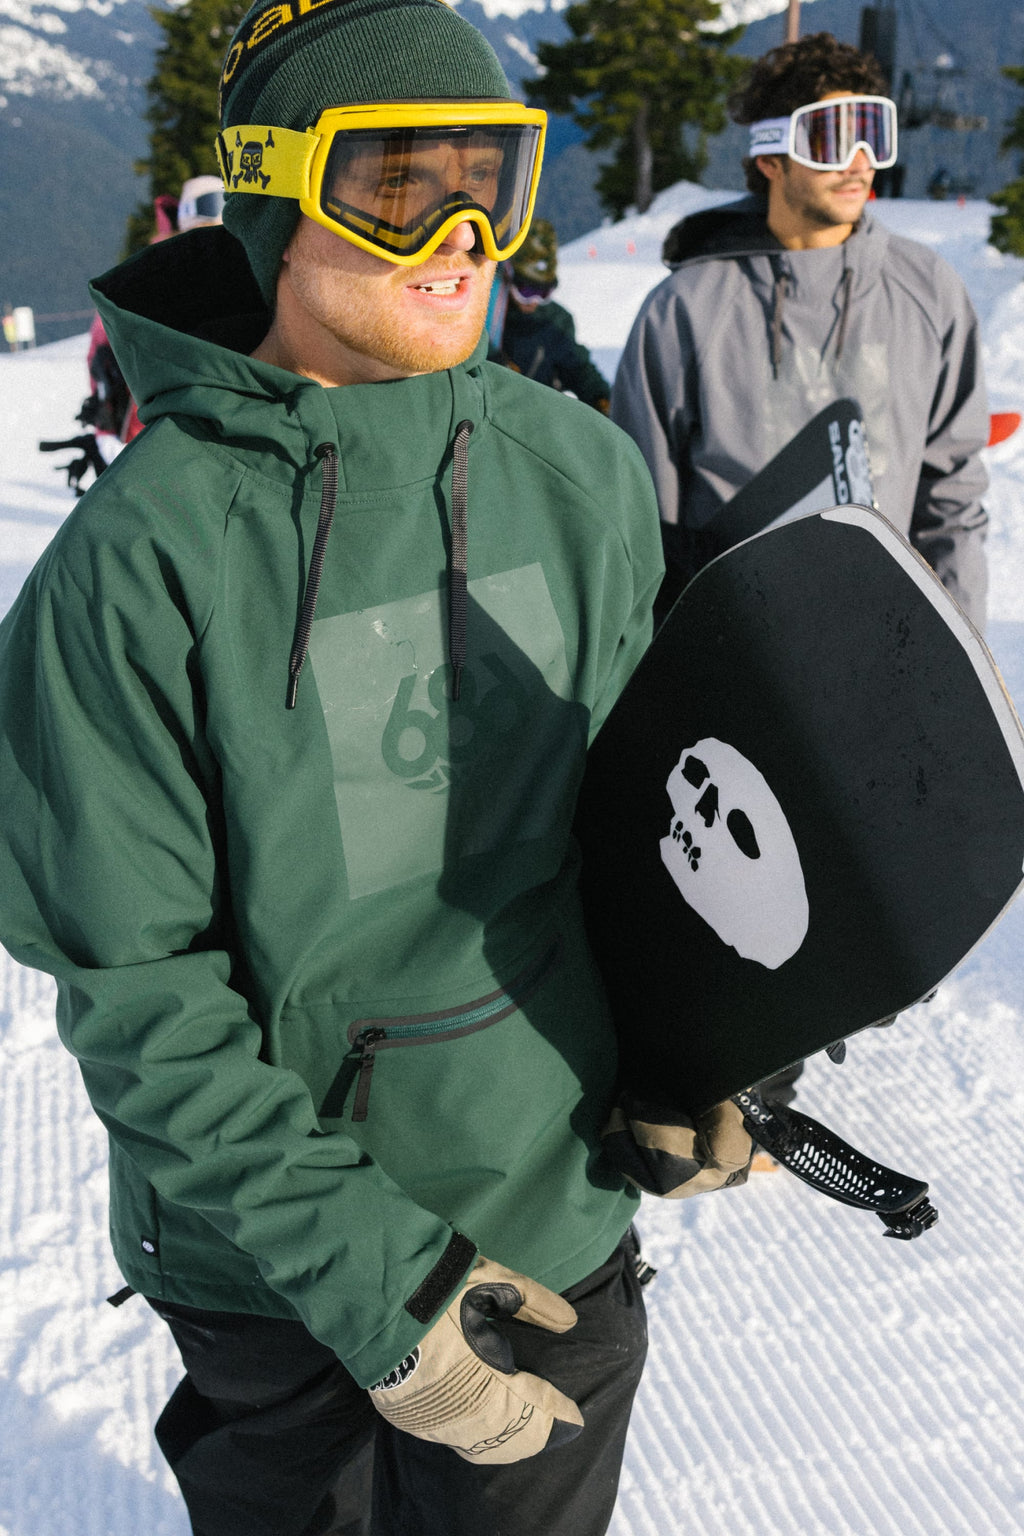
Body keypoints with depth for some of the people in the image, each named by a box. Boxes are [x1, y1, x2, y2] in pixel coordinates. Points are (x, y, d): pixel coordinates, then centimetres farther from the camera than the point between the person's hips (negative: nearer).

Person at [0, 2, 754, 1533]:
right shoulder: (140, 560, -20)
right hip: (263, 1268, -2)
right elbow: (135, 985, -17)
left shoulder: (586, 473, -7)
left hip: (559, 1218, 3)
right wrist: (363, 1274, -20)